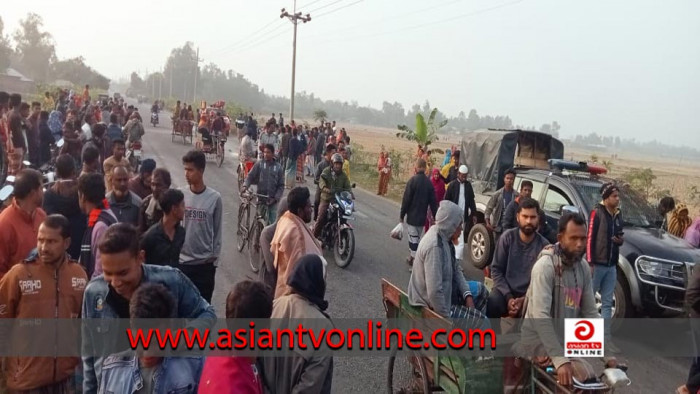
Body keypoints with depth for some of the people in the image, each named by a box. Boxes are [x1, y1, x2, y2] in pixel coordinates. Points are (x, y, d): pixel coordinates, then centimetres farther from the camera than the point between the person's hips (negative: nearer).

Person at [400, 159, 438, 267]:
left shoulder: (413, 180, -13)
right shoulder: (429, 182, 2)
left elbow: (406, 199, -12)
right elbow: (433, 201, 4)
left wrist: (402, 215, -5)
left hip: (412, 216, -5)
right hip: (422, 217, 5)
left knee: (414, 239, -2)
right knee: (417, 237, 20)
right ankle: (412, 257, 30)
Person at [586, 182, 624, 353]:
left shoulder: (618, 215, 11)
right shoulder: (597, 213, -9)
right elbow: (590, 238, -13)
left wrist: (620, 240, 0)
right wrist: (590, 262, -17)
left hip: (611, 265, 7)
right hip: (597, 264, -7)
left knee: (607, 303, 8)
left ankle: (606, 338, 13)